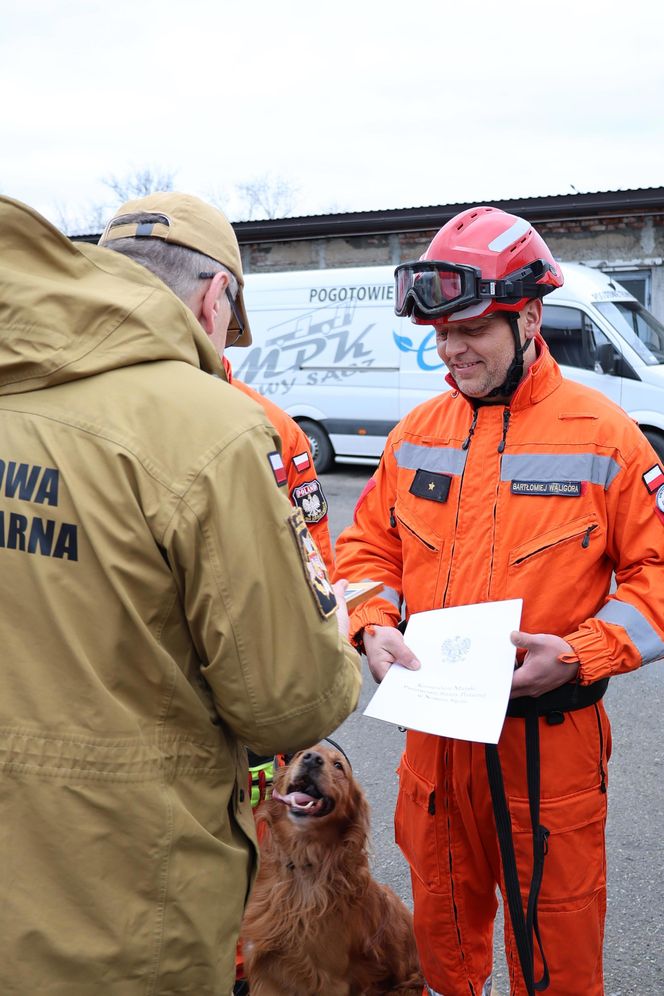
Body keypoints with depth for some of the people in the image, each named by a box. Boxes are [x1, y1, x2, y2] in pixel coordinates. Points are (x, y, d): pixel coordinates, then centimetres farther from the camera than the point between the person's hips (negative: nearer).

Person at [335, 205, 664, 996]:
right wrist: (373, 627, -9)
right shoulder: (416, 434, 3)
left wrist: (582, 652, -19)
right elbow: (367, 548, 10)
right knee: (443, 916, 23)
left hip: (549, 737, -3)